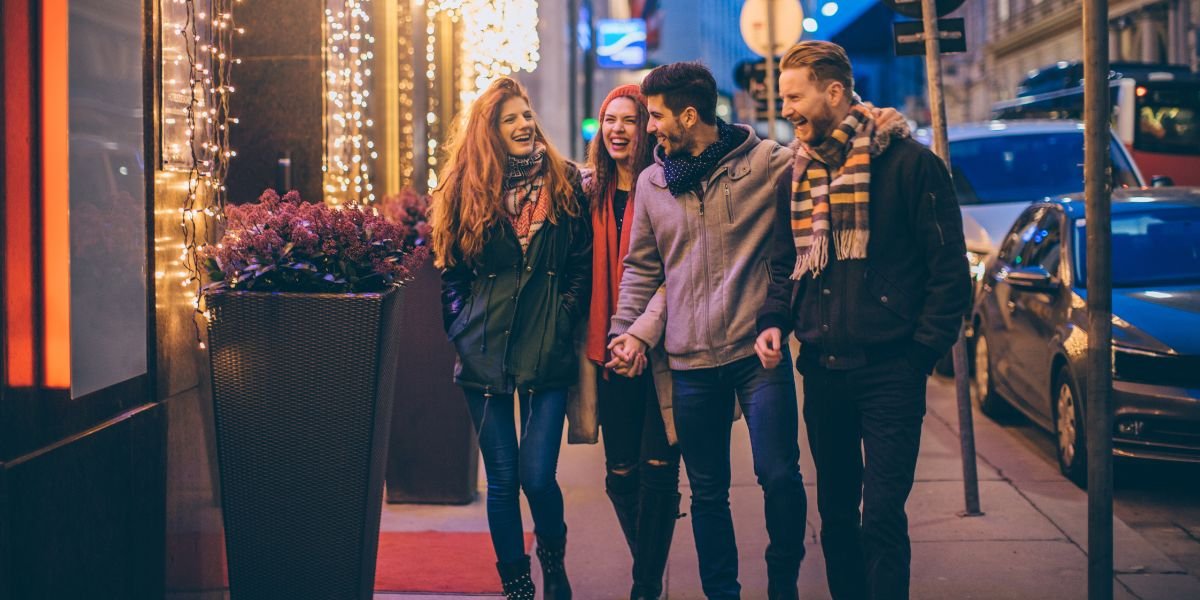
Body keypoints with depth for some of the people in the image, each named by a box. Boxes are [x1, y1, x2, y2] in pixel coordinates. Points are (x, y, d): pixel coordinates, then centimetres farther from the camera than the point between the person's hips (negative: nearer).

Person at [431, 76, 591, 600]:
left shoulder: (564, 183, 4)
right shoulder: (467, 191, 4)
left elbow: (583, 265, 5)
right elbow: (451, 272, 9)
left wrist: (563, 319, -5)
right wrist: (463, 331, 0)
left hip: (547, 355, -1)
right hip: (486, 355, 1)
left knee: (537, 476, -5)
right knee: (502, 480, 5)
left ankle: (553, 557, 25)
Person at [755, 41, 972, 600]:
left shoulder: (909, 163, -8)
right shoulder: (795, 177, 10)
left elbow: (950, 269, -7)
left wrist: (922, 351, -11)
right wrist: (773, 322, 2)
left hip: (888, 371, -6)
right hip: (823, 370, 6)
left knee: (882, 517, -7)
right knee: (835, 510, 14)